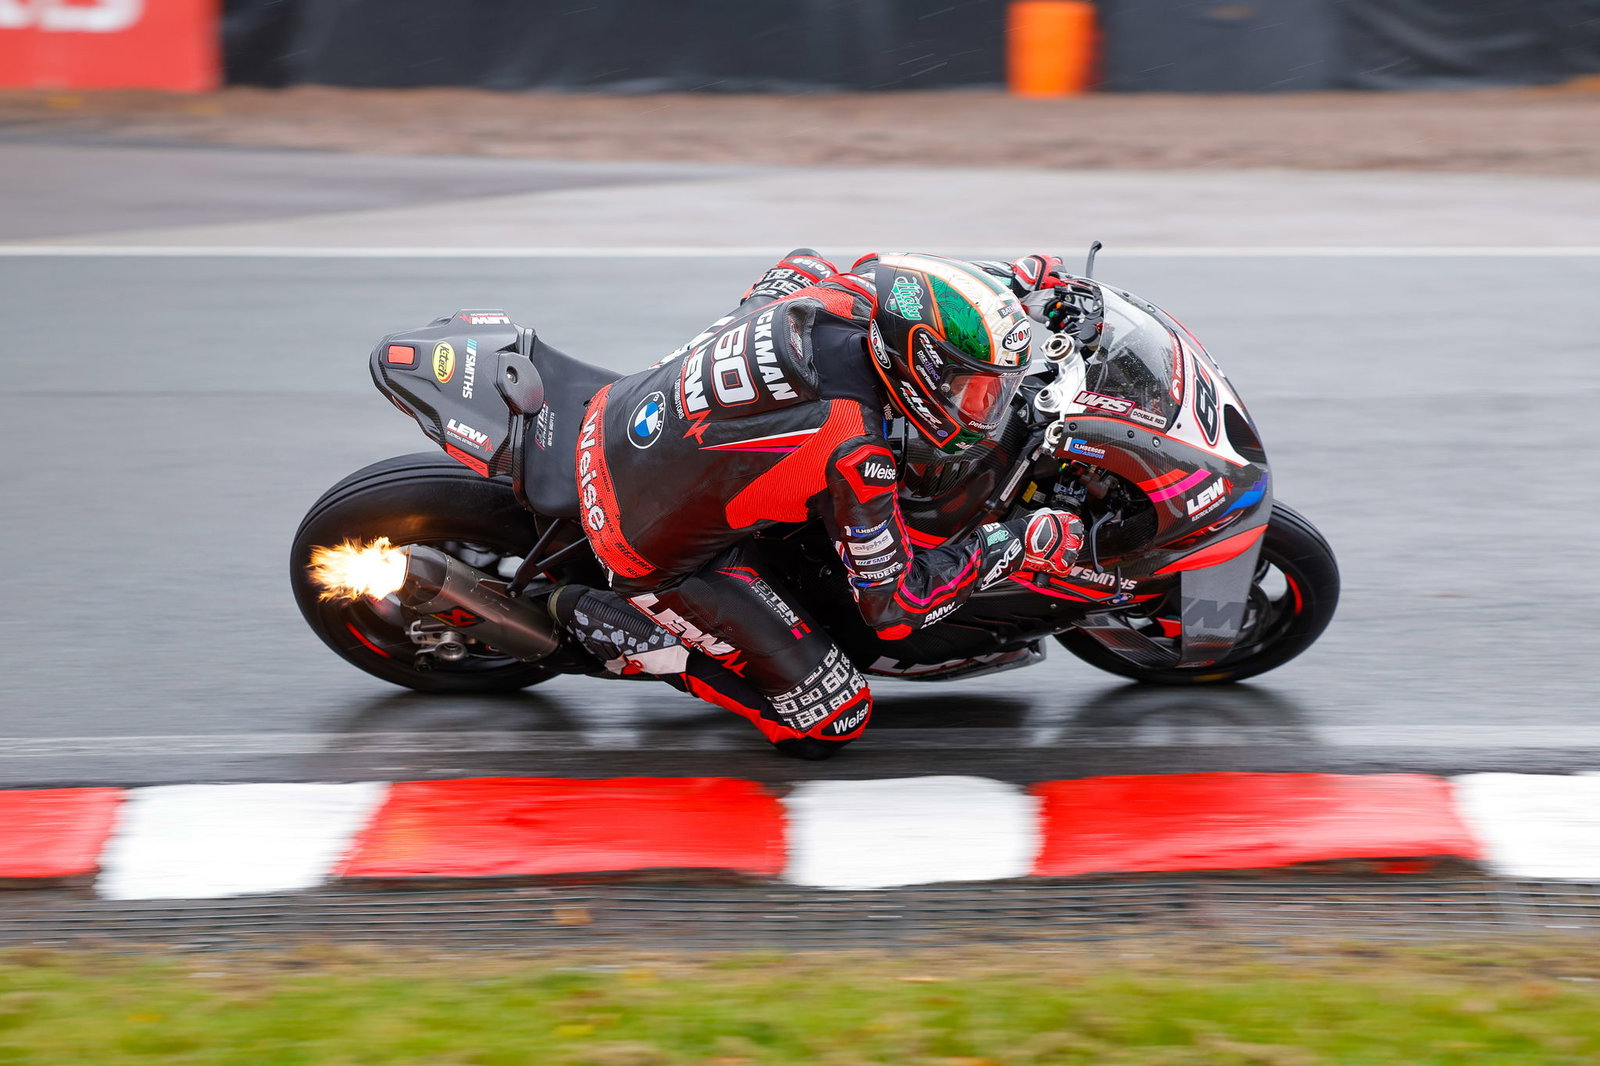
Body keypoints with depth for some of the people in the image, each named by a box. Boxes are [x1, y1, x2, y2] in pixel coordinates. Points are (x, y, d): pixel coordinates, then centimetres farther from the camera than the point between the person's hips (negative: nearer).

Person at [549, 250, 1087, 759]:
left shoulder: (839, 294, -15)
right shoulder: (855, 453, -32)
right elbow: (891, 606, -20)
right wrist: (1018, 543, -14)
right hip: (655, 552, -7)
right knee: (831, 721, 0)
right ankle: (625, 630, 1)